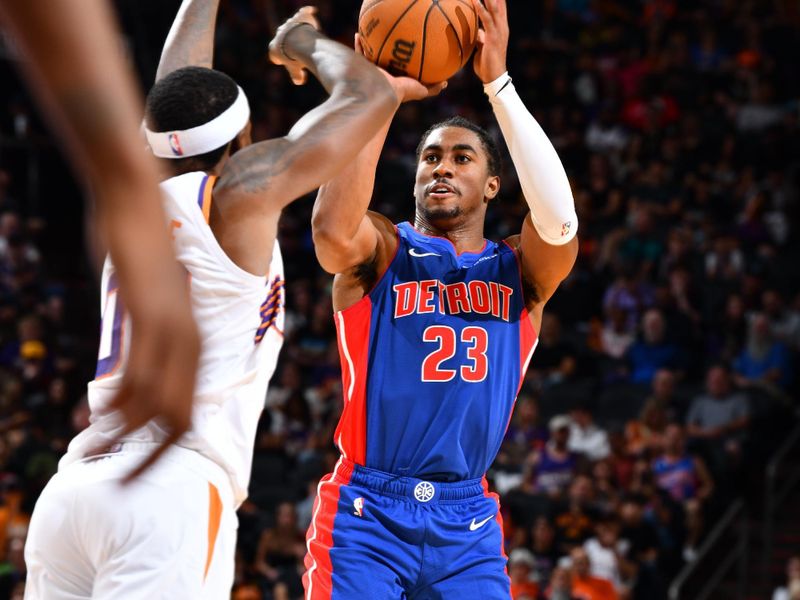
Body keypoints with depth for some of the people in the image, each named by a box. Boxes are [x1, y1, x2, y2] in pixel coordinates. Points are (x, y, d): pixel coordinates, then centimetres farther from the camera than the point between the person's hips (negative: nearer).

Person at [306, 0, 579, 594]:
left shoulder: (519, 270, 9)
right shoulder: (382, 252, 3)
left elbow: (559, 222, -15)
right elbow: (334, 232, -22)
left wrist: (498, 83, -17)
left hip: (468, 525, 2)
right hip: (366, 517, -2)